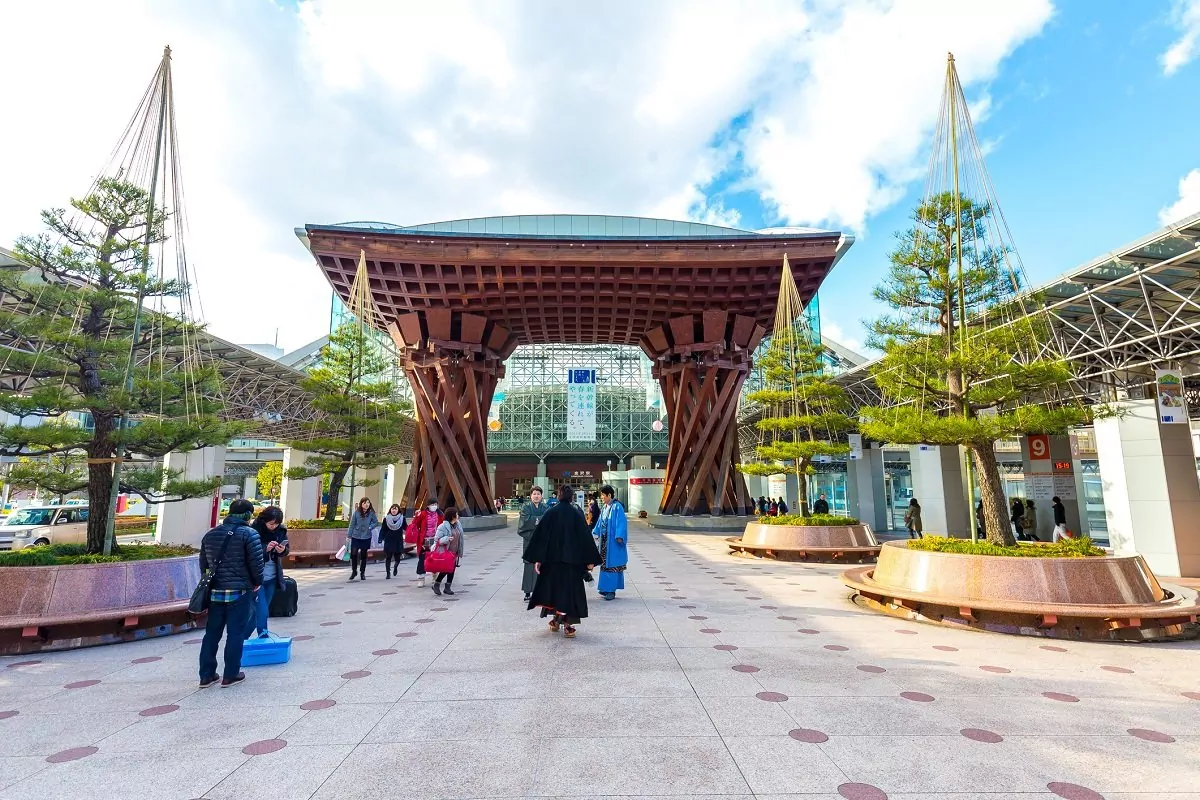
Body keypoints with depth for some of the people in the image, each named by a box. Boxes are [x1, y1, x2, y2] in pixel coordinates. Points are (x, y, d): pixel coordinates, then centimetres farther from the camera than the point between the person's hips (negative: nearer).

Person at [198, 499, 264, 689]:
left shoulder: (210, 534, 11)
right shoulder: (249, 534, -10)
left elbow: (203, 563, 15)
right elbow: (256, 563, -13)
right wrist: (257, 582, 3)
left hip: (215, 591, 6)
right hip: (240, 591, -6)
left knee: (212, 633, 13)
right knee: (235, 633, 3)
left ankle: (206, 675, 18)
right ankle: (230, 675, 9)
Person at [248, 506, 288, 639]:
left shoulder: (281, 530, -1)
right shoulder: (254, 530, -15)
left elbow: (287, 549, 7)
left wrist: (283, 550, -16)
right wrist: (265, 548, -30)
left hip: (272, 577, 5)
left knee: (259, 610, 15)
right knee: (262, 611, -8)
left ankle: (244, 637, 30)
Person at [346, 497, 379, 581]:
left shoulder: (371, 513, -5)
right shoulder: (356, 513, -5)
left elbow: (376, 522, 5)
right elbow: (352, 524, 0)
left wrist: (370, 527, -12)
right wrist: (349, 535, 1)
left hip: (366, 537, 0)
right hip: (356, 536, 0)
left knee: (363, 555, 9)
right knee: (353, 554, -5)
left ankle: (362, 573, 23)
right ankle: (354, 571, 18)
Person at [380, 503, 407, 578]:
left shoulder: (402, 518, 0)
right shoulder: (386, 518, 0)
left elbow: (406, 528, -1)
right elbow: (383, 530, -2)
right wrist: (380, 539, -11)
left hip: (398, 542, 0)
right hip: (388, 541, 0)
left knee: (397, 558, 5)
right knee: (388, 557, 1)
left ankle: (395, 567, 38)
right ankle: (388, 573, 14)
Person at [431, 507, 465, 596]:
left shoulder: (458, 525, 6)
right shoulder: (443, 527, -16)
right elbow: (436, 540, -14)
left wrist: (460, 552, 13)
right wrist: (447, 539, -30)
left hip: (455, 552, 7)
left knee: (452, 569, 9)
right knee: (445, 569, -4)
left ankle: (447, 588, 20)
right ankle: (436, 585, 18)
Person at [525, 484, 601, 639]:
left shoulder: (550, 513, -3)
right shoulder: (577, 515, -5)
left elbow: (540, 536, -6)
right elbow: (586, 537, -5)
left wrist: (537, 559, -4)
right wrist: (590, 560, 0)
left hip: (552, 558, 1)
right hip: (572, 559, -1)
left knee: (552, 586, 18)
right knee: (570, 589, 5)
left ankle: (555, 620, 27)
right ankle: (567, 625, 1)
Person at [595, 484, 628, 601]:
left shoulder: (617, 507, -15)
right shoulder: (605, 507, 8)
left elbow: (621, 522, -19)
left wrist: (619, 537, -23)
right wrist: (596, 532, 19)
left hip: (613, 541, -8)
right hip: (604, 540, 8)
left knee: (611, 565, -4)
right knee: (605, 564, 13)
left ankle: (611, 591, 2)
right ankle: (606, 589, 22)